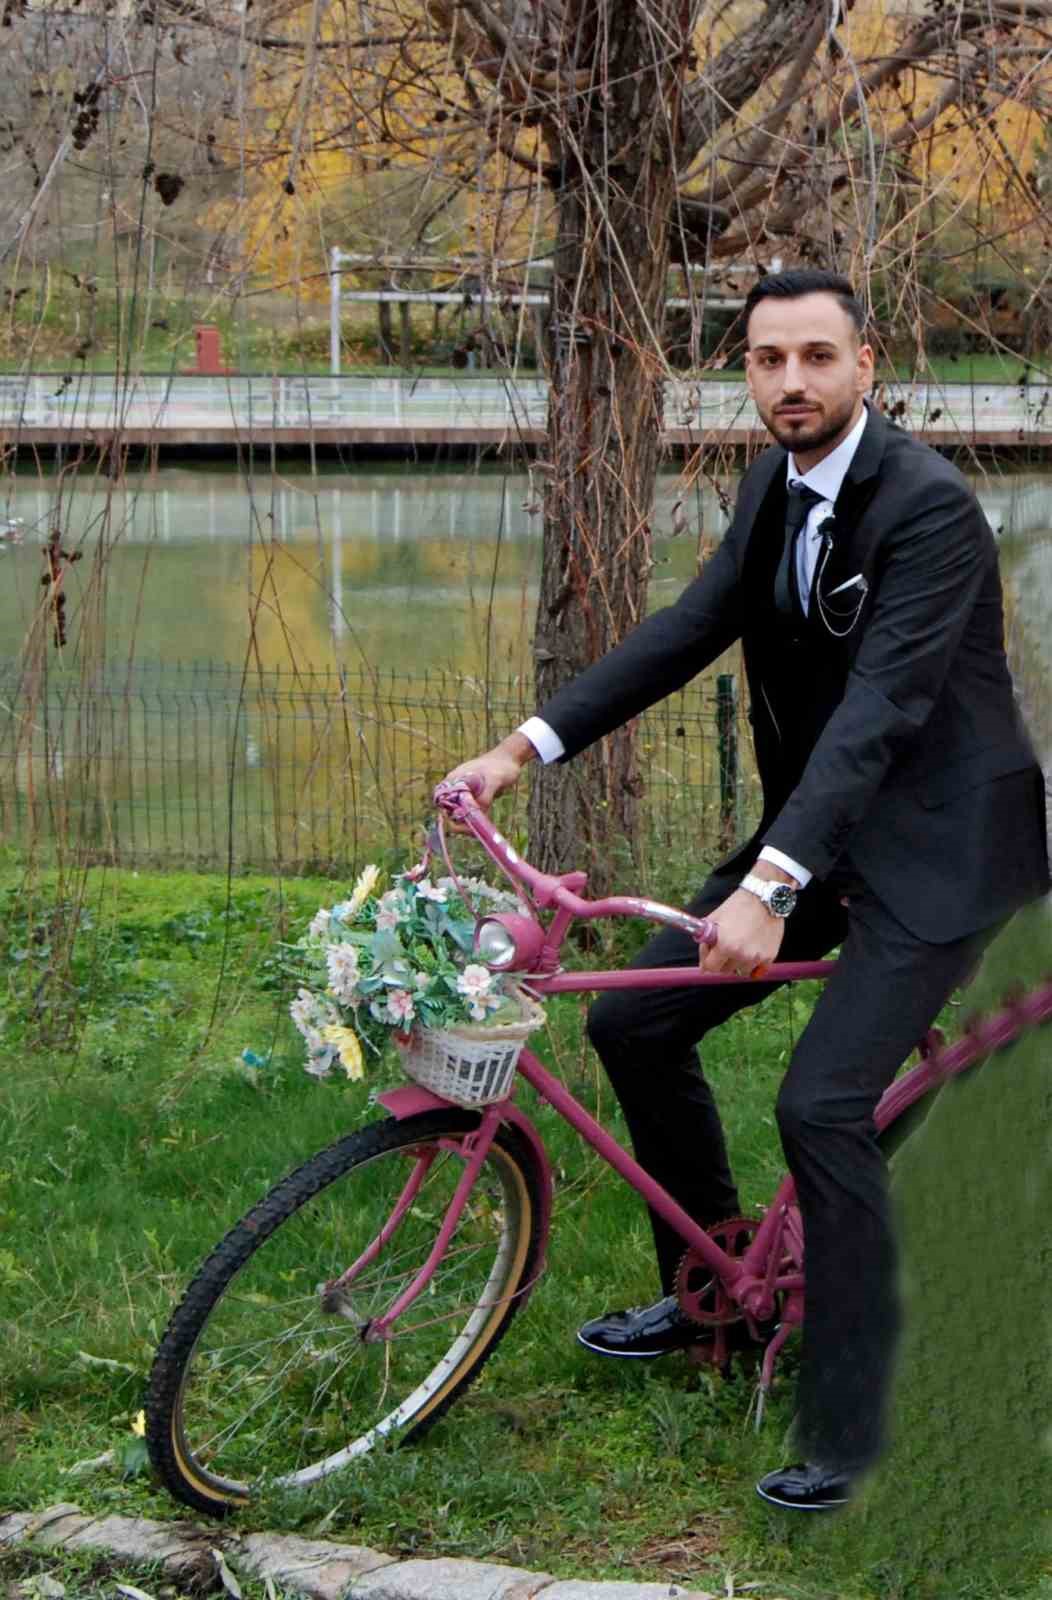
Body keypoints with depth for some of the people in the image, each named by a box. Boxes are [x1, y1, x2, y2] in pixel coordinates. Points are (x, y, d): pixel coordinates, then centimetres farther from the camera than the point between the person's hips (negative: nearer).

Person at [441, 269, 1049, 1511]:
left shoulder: (928, 505, -22)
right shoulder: (774, 484, 4)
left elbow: (879, 709, -31)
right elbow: (690, 629, 5)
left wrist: (773, 885, -39)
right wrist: (529, 744, -5)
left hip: (935, 844, -9)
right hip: (819, 826, 9)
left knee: (821, 1105, -20)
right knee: (635, 1023, 6)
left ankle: (843, 1431, -6)